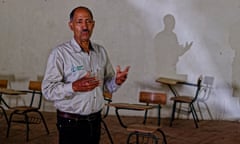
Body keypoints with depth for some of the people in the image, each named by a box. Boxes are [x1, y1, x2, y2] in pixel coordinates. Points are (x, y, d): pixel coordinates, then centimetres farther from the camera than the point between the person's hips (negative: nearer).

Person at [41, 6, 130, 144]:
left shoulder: (101, 52, 7)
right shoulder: (59, 53, -11)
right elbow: (48, 90, -17)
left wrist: (116, 81, -9)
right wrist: (74, 87, -31)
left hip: (95, 121, 5)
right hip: (71, 123, -5)